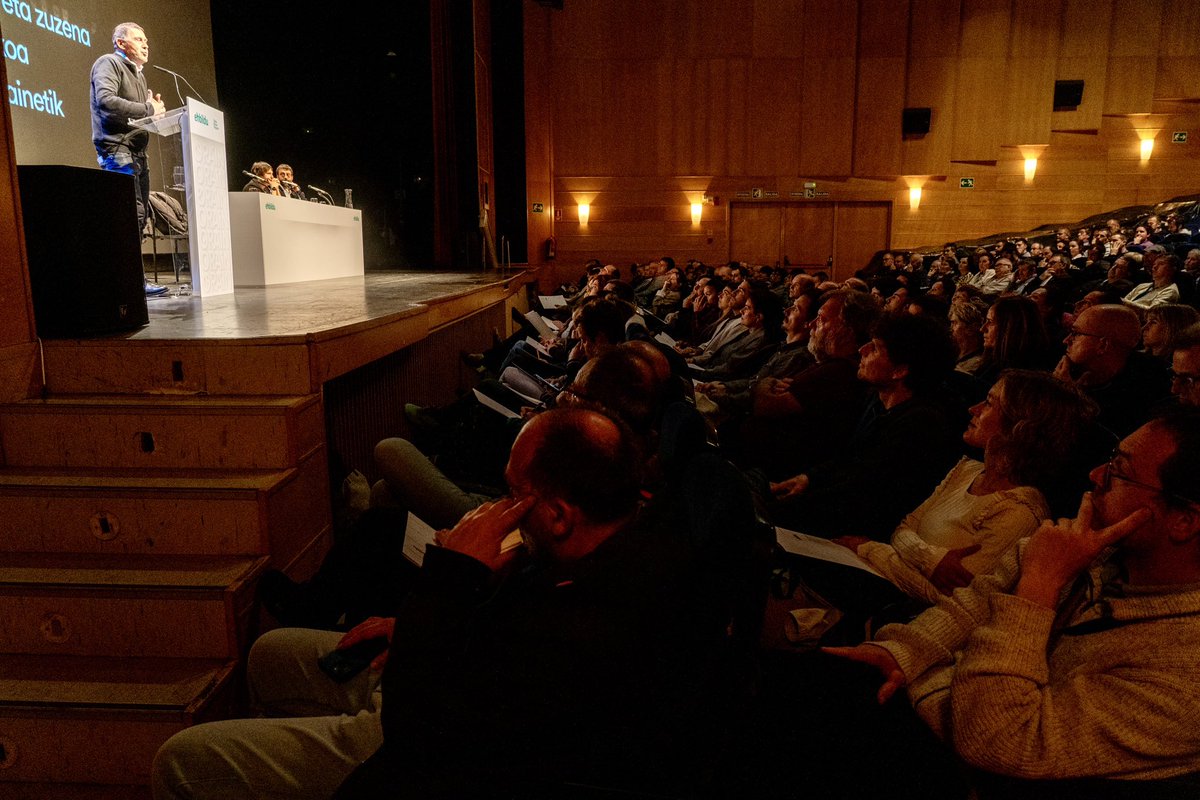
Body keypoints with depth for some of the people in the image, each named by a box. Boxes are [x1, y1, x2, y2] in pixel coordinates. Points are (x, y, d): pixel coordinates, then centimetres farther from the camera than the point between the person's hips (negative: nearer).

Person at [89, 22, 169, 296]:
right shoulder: (108, 63, -1)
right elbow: (105, 101, -18)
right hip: (117, 149, -9)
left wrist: (155, 109, 4)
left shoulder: (137, 73, 26)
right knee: (133, 212, -15)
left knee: (140, 214, 6)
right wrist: (148, 109, -14)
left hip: (137, 152, 9)